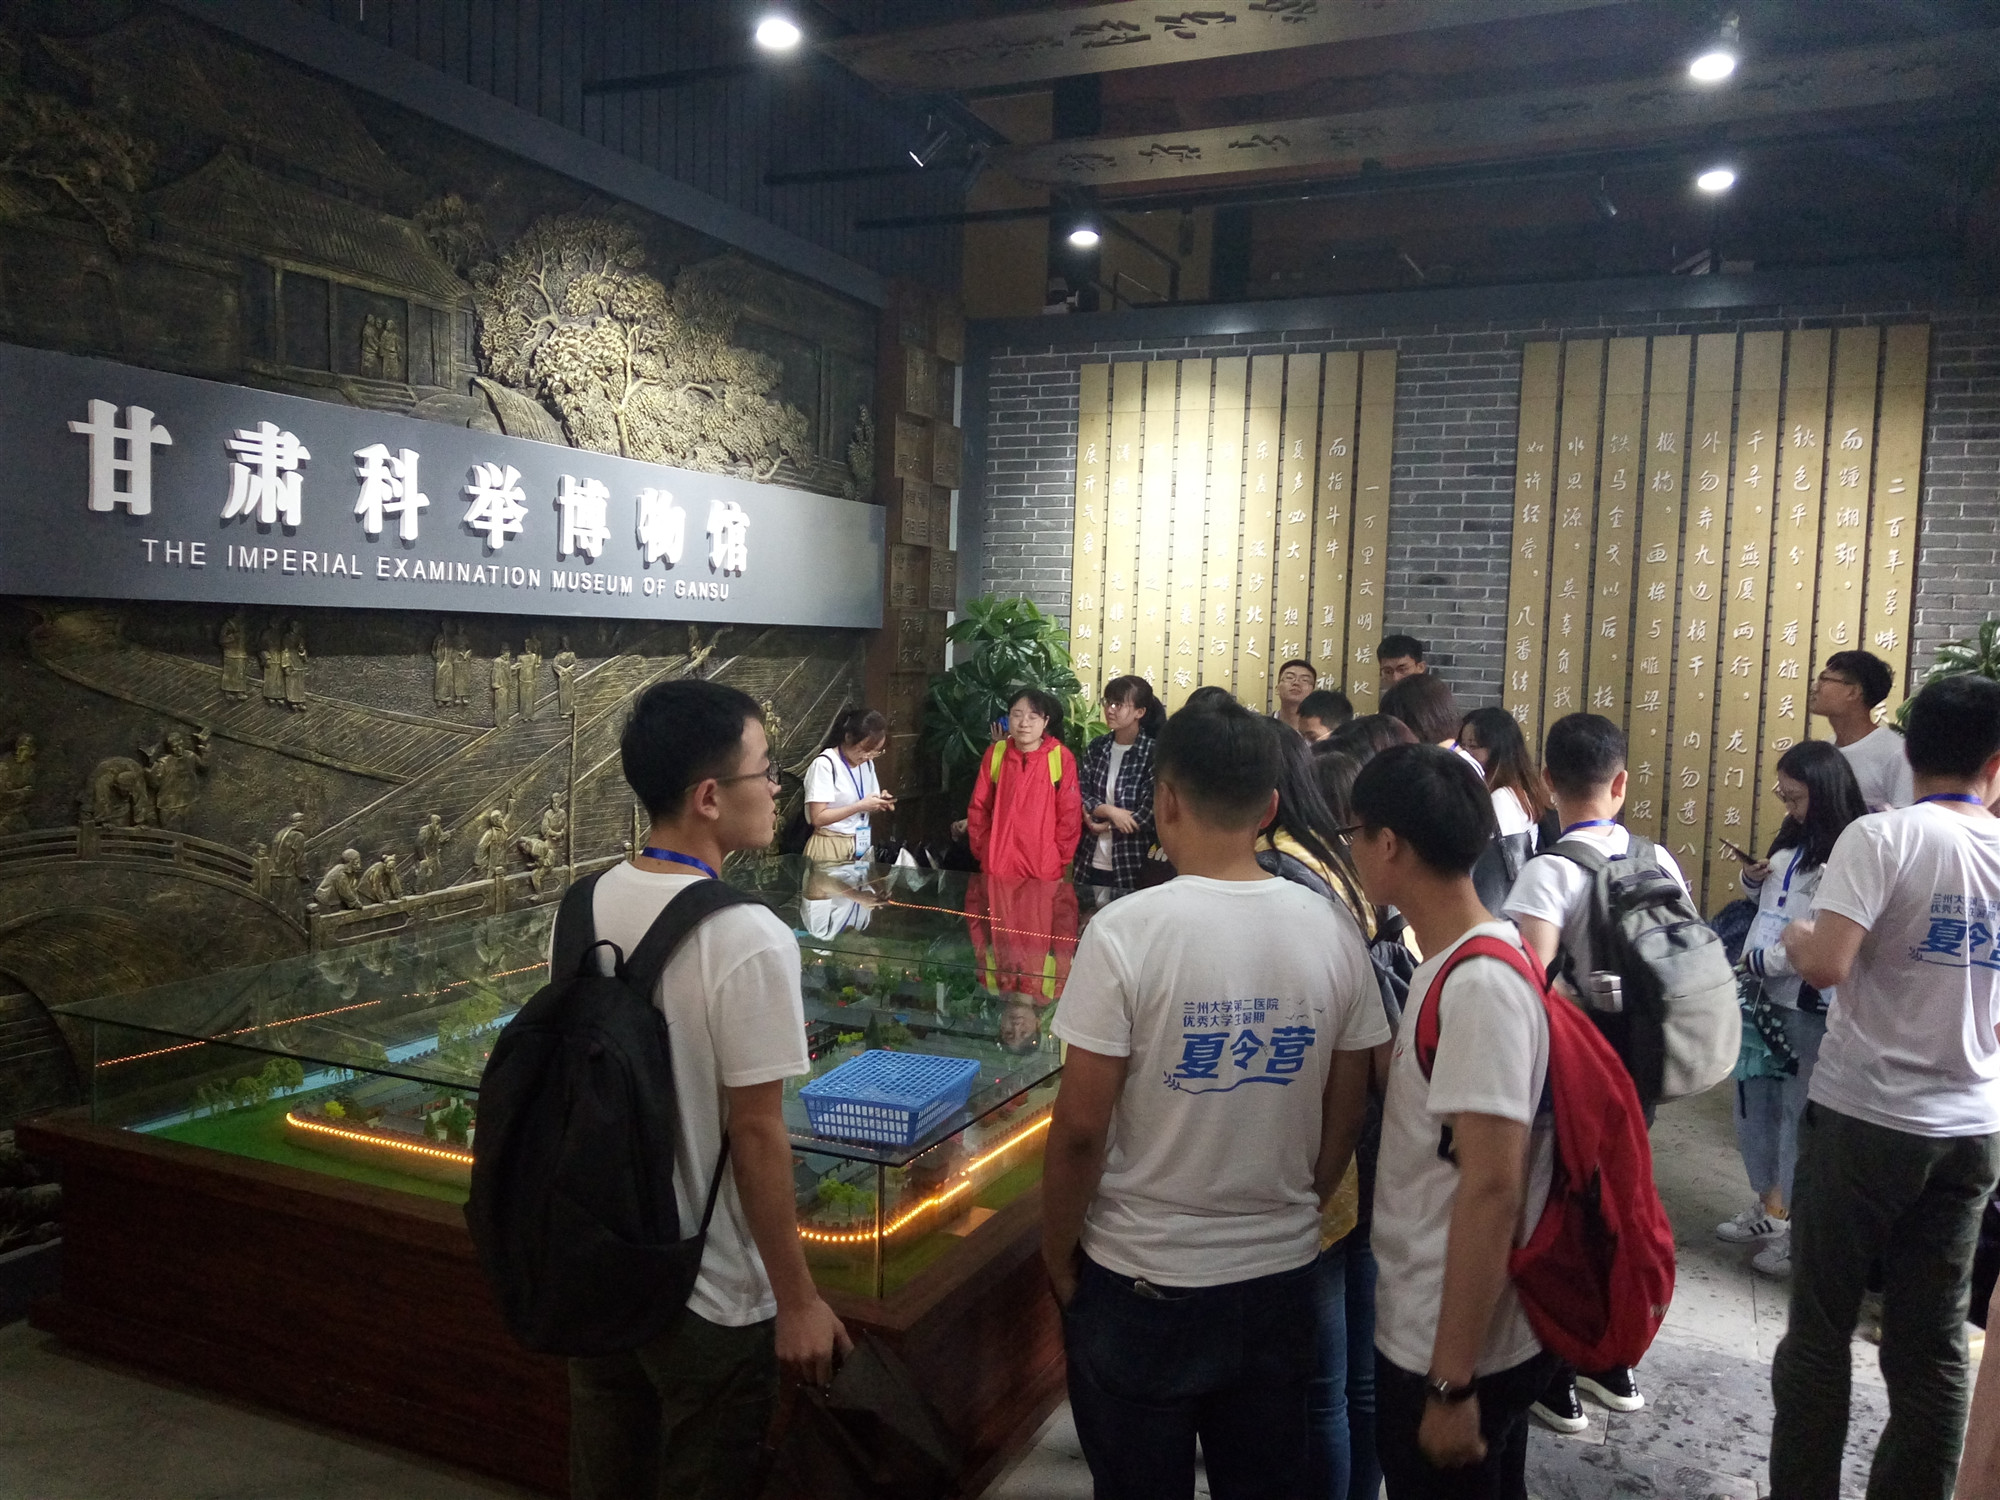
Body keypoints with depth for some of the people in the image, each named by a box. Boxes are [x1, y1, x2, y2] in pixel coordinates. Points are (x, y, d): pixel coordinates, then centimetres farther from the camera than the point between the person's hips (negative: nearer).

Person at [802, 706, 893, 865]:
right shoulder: (824, 764, -16)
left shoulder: (867, 763, 7)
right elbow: (817, 818, -19)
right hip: (830, 848, -7)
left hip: (860, 846, 7)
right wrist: (860, 806, -22)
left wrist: (880, 802, -5)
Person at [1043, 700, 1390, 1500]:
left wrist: (1058, 1254, -1)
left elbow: (1081, 1126, -16)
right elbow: (1345, 1118, 3)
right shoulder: (1332, 931, -6)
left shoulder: (1126, 929, -18)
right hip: (1282, 1275, 4)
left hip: (1140, 1283, -3)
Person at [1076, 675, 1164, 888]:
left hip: (1131, 866, -4)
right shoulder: (1097, 747, 5)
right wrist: (1110, 811, -16)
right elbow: (1081, 797, 2)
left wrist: (1104, 825, -7)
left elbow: (1148, 814, -12)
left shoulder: (1153, 753, -9)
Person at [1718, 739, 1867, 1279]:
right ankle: (1768, 1208, 31)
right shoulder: (1793, 840, 10)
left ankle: (1795, 1229, 15)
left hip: (1808, 1005, -8)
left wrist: (1760, 959, -15)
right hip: (1761, 993, 9)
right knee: (1752, 1102, 16)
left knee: (1797, 1114, 2)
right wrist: (1752, 879, 5)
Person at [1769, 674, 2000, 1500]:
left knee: (1820, 1326, 8)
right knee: (1932, 1342, 13)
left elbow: (1826, 965, -23)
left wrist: (1795, 935, -2)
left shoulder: (1883, 835, -12)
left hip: (1865, 1117, -4)